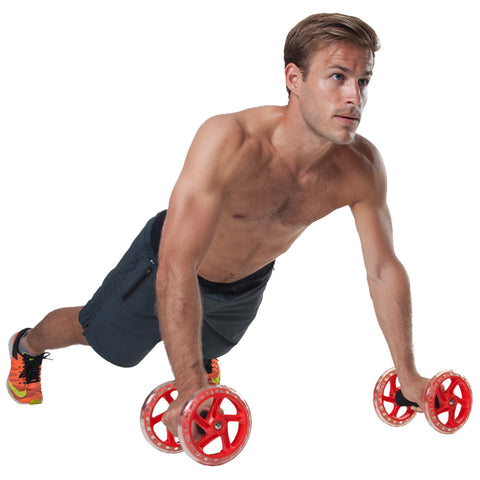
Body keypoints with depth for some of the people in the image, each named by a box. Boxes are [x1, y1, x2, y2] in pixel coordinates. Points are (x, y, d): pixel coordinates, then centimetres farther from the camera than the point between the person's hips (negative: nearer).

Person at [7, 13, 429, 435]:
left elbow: (385, 270, -17)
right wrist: (190, 387, -54)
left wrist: (408, 374, -15)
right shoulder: (230, 142, -44)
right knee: (98, 336, 23)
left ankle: (200, 352, 71)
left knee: (212, 345, 34)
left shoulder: (362, 167, -29)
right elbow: (176, 268, -48)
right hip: (168, 263, -3)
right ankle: (28, 346, 55)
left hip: (247, 283, 4)